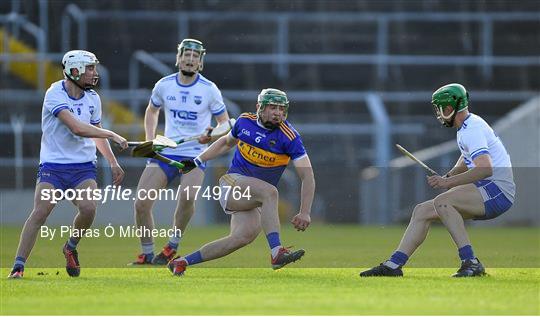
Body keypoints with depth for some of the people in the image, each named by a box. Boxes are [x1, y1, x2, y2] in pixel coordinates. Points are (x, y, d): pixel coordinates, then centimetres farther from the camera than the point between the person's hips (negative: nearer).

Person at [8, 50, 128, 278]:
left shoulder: (92, 98, 7)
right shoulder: (55, 94, -14)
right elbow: (77, 128, -25)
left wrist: (113, 163, 21)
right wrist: (112, 136, -23)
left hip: (83, 166, 4)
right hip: (52, 165, -4)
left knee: (88, 209, -20)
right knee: (40, 212, -18)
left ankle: (71, 247, 8)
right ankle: (18, 266, -12)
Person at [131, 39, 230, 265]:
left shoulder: (209, 90, -5)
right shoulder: (164, 85, 3)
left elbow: (224, 122, 4)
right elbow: (152, 111, 22)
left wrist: (212, 135, -17)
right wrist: (150, 141, 11)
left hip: (195, 154, -3)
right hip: (166, 152, 3)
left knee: (188, 196, -30)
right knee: (141, 203, -8)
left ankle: (172, 246, -9)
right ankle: (147, 254, 12)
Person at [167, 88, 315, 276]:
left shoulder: (289, 137, -7)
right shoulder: (245, 122, 1)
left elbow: (307, 176, -10)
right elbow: (226, 142, 25)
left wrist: (304, 213, -19)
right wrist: (197, 161, 24)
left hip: (254, 200, 1)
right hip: (233, 182, -1)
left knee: (247, 234, -25)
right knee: (270, 191, -31)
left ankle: (182, 262, -16)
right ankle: (276, 253, -44)